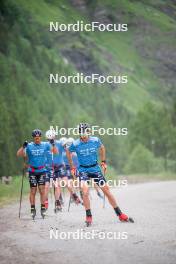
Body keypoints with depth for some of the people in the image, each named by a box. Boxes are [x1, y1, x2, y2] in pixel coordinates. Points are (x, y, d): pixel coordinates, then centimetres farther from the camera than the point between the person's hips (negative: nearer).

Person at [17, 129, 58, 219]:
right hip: (32, 171, 0)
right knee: (33, 191, -1)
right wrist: (23, 146, -26)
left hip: (42, 170, 0)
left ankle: (43, 209, 3)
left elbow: (55, 152, -3)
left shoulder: (45, 145, 1)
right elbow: (19, 154, -10)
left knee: (42, 190, -4)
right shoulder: (29, 146, -3)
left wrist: (53, 144, -20)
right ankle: (33, 209, 7)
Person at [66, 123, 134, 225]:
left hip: (95, 168, 2)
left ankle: (120, 214, 11)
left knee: (107, 190, 2)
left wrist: (103, 162, 13)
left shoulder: (95, 140, -9)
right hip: (83, 170, -2)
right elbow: (68, 152, 7)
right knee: (85, 192, -22)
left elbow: (102, 148, 14)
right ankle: (89, 217, -10)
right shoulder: (75, 144, -14)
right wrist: (72, 167, 9)